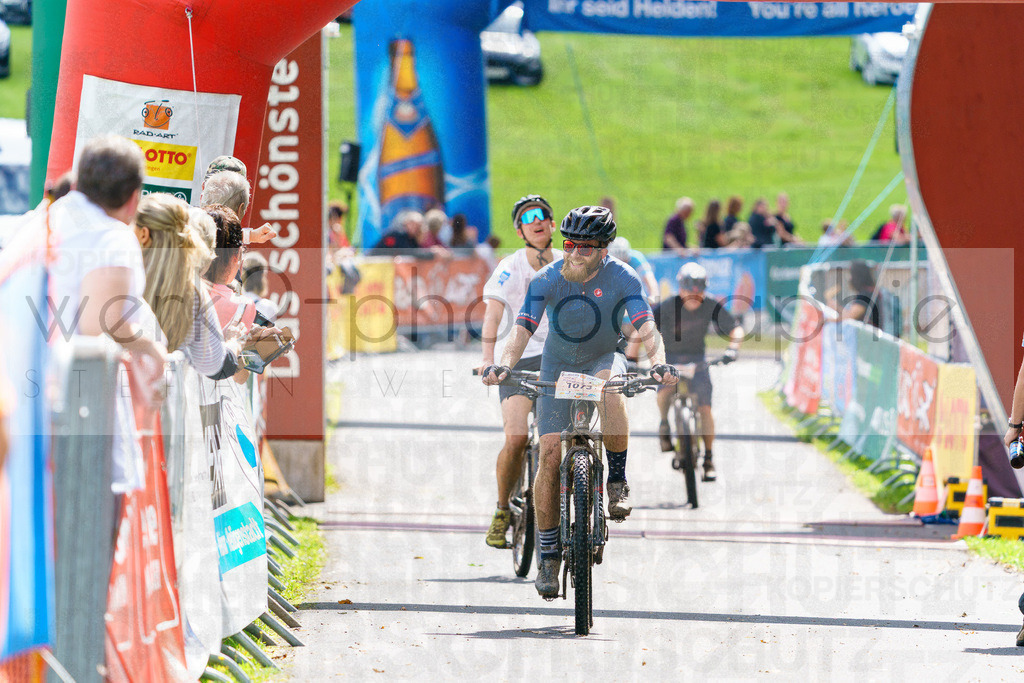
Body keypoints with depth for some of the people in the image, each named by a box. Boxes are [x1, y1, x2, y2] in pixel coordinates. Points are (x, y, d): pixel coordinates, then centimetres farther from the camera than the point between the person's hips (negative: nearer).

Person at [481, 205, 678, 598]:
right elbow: (523, 330, -25)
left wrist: (659, 363, -48)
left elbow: (646, 328, -29)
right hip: (558, 368, 1)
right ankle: (548, 556, 0)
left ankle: (618, 481, -19)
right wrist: (504, 365, -44)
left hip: (603, 359, -1)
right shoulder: (548, 280, -18)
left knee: (610, 387, -39)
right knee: (550, 453, -11)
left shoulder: (621, 280, -20)